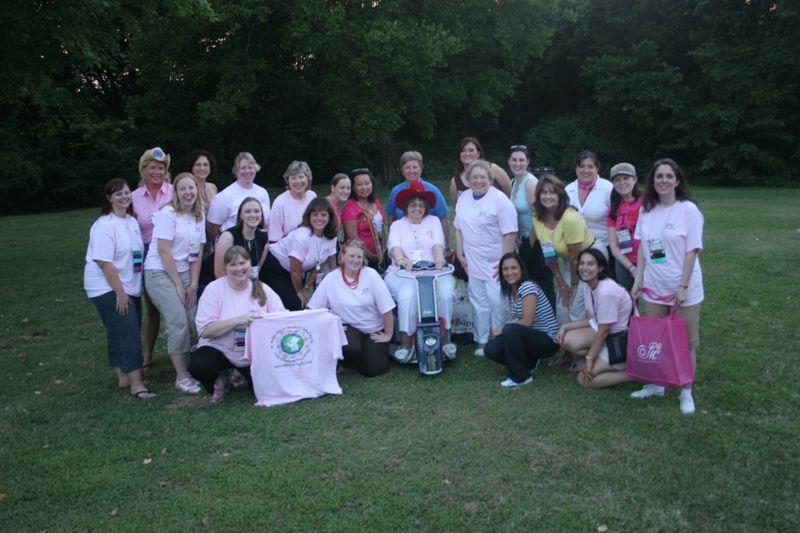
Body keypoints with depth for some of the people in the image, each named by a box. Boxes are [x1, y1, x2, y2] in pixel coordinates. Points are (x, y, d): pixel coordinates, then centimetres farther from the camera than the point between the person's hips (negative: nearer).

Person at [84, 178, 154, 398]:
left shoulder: (132, 221, 9)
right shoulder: (105, 225, -16)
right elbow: (104, 262, -20)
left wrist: (127, 290, 11)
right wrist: (119, 292, -20)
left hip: (130, 287, 8)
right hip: (109, 289, -8)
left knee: (122, 333, 15)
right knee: (129, 334, -11)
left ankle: (124, 376, 25)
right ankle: (136, 384, -9)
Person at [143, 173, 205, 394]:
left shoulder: (199, 217, 7)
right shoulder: (167, 214, -11)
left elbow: (197, 254, 7)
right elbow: (164, 252, -14)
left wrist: (193, 284, -1)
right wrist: (179, 285, -12)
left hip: (183, 273, 6)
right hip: (160, 273, -6)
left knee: (194, 323, -6)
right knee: (178, 323, -15)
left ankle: (187, 368, 11)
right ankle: (181, 377, -4)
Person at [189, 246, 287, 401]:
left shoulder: (262, 289, -1)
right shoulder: (214, 289, -9)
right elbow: (205, 330, -18)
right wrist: (238, 320, -29)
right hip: (219, 350, -2)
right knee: (198, 366, -31)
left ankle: (242, 373, 18)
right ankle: (220, 378, 5)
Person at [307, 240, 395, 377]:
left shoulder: (371, 275, -11)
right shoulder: (331, 279, -7)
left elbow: (386, 308, -11)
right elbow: (314, 308, -5)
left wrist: (388, 335, -8)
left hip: (374, 330, 0)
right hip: (348, 327, 0)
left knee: (372, 369, -13)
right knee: (350, 348, -32)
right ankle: (348, 362, 6)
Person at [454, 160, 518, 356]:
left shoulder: (500, 200, -13)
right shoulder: (463, 198, 7)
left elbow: (510, 234, -15)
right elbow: (459, 228, 16)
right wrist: (460, 254, 10)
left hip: (495, 266, -5)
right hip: (473, 265, 6)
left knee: (498, 305, -3)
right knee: (479, 304, 12)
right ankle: (482, 342, 24)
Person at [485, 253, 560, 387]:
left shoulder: (528, 287, -20)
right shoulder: (511, 290, 6)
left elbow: (527, 322, -24)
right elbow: (514, 317, 7)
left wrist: (502, 330, -14)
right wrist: (502, 330, -12)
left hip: (548, 341, -8)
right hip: (532, 337, 8)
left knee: (510, 330, -33)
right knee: (491, 350, -8)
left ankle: (521, 377, -15)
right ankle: (530, 363, 14)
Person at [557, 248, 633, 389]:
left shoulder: (607, 292, -28)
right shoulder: (588, 285, 0)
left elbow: (603, 331, -21)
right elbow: (590, 319, 7)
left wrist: (589, 358, -15)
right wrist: (565, 327, -7)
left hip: (623, 338, -8)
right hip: (606, 331, 8)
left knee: (585, 379, -10)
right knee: (567, 340, -13)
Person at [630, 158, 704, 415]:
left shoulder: (688, 209, -9)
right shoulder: (646, 210, 4)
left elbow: (692, 250, -11)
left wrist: (684, 286, -14)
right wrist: (638, 280, 4)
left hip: (682, 288, -4)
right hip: (653, 287, 4)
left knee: (685, 342, 6)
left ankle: (686, 392, 19)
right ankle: (655, 384, 28)